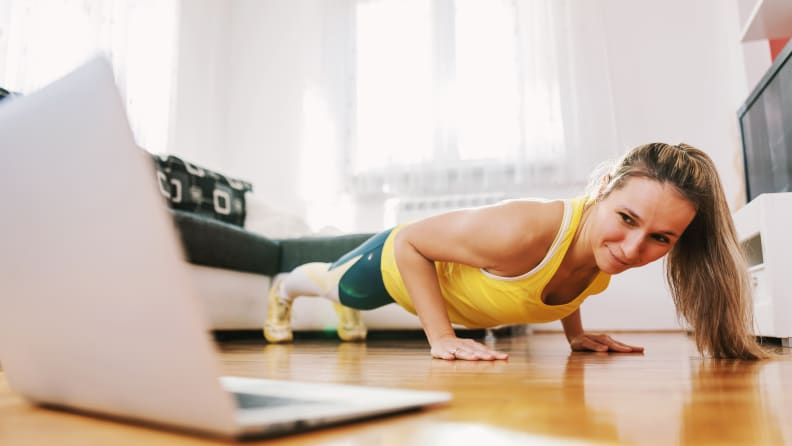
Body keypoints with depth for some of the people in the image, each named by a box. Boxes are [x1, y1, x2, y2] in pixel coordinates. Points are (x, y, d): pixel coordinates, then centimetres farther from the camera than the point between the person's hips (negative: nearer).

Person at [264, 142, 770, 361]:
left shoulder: (607, 244, -26)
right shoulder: (518, 232, -49)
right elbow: (410, 241, -34)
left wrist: (575, 333, -6)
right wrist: (441, 338, -36)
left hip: (455, 263, 5)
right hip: (400, 263, -4)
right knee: (335, 285, 32)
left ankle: (349, 312, 77)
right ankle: (282, 292, 67)